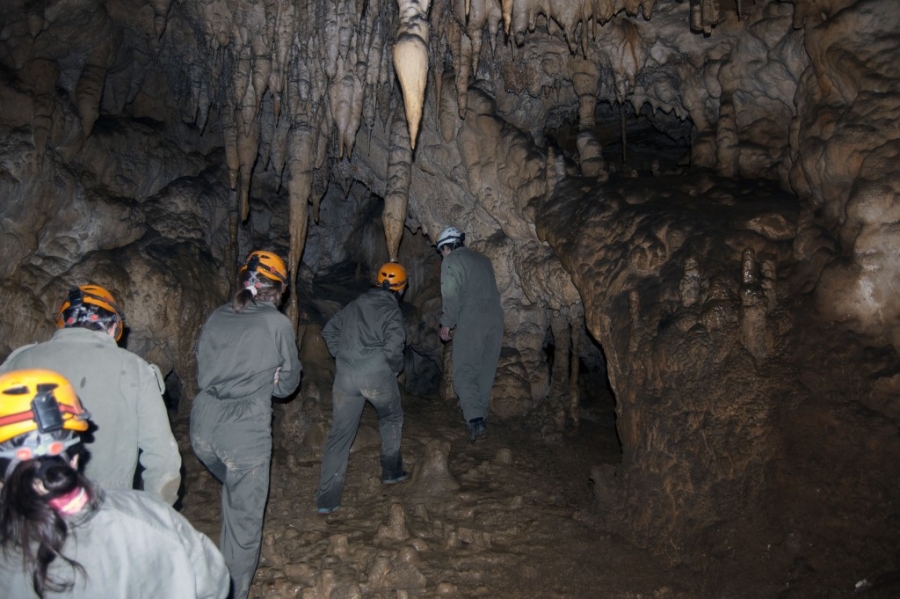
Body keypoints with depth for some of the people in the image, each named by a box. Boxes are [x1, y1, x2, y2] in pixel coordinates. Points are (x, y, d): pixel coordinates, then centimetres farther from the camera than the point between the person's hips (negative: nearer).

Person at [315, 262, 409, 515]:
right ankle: (391, 471, 34)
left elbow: (329, 330, 18)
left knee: (340, 433, 7)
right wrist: (395, 368, 2)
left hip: (345, 376, 4)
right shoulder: (391, 310, -3)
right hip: (377, 375, -4)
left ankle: (327, 498, 6)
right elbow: (394, 347, -17)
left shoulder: (356, 304, 16)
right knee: (391, 419, 25)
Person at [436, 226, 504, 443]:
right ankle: (481, 413, 22)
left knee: (464, 372, -4)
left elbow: (451, 295, -11)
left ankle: (475, 420, -17)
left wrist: (447, 324, -2)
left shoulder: (451, 261, -1)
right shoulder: (483, 259, 20)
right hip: (495, 319, 7)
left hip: (471, 322, -7)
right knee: (486, 371, 15)